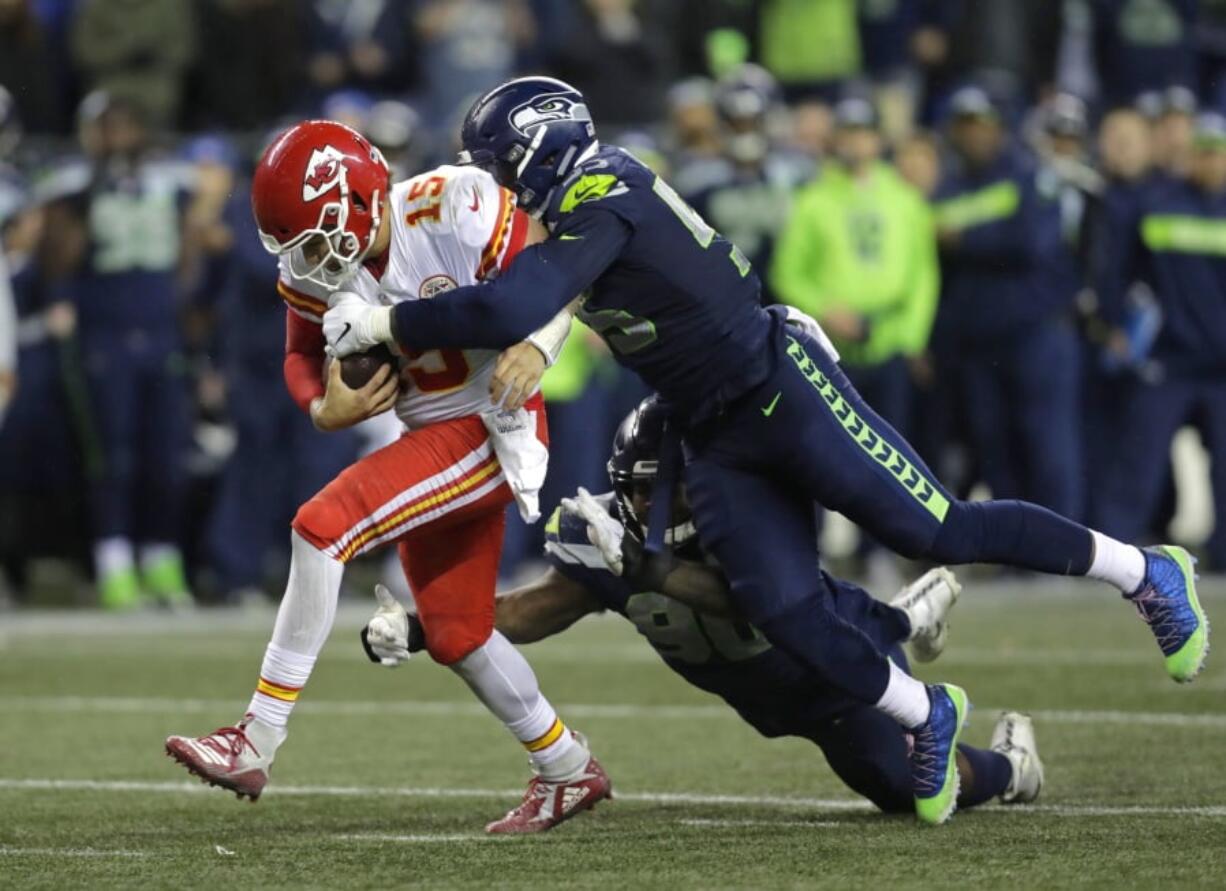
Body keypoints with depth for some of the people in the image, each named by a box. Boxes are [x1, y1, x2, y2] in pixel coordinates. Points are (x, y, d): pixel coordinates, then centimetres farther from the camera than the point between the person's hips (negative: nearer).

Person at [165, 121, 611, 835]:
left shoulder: (457, 213, -24)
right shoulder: (313, 273, -7)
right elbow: (303, 356, 8)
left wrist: (536, 348, -29)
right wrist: (326, 410, -13)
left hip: (492, 427, -8)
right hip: (432, 439, 8)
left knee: (325, 526, -21)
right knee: (457, 636, 14)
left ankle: (256, 746, -19)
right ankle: (570, 773, 35)